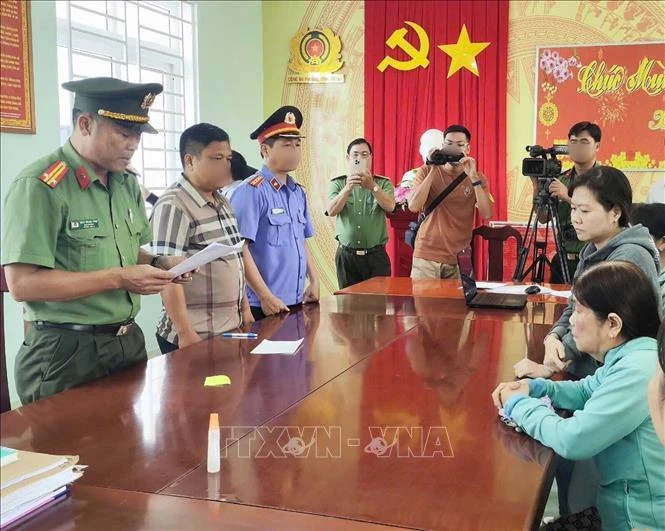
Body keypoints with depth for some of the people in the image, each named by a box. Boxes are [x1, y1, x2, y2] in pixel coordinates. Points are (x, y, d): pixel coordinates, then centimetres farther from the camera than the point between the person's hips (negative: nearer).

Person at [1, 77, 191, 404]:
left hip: (130, 342, 8)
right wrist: (117, 279, -21)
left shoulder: (128, 184, 9)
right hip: (67, 354, -7)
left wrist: (159, 264, -1)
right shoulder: (40, 186, -16)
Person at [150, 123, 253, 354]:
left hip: (231, 329, 8)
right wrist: (185, 333, -21)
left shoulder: (223, 202, 11)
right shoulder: (173, 206, -15)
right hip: (197, 337, -8)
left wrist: (245, 309, 16)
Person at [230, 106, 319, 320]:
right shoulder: (252, 191, -14)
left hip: (296, 302, 8)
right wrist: (266, 296, -18)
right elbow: (239, 249, -18)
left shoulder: (298, 192, 10)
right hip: (264, 305, -7)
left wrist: (314, 281, 10)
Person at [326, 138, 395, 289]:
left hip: (376, 255, 0)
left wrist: (372, 186, -27)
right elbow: (331, 211, -10)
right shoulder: (337, 184, 5)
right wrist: (348, 188, -25)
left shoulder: (384, 183, 5)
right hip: (346, 255, 0)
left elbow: (390, 207, -13)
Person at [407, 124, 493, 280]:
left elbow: (487, 214, -9)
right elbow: (413, 206, -12)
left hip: (459, 258, 1)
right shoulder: (427, 171, 2)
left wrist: (473, 178, -16)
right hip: (427, 255, -1)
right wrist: (433, 170, -13)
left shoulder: (477, 178, 5)